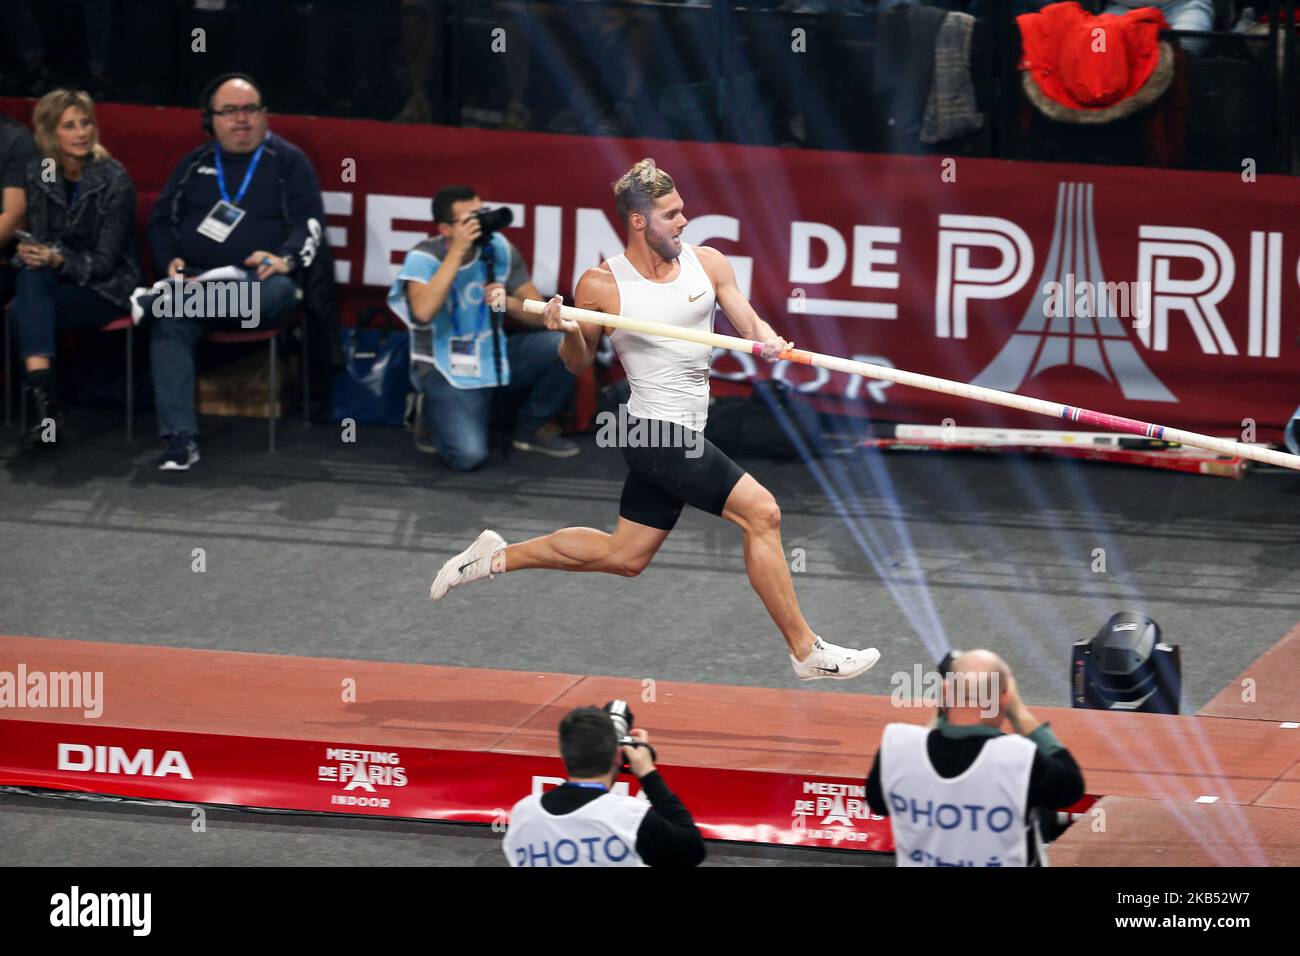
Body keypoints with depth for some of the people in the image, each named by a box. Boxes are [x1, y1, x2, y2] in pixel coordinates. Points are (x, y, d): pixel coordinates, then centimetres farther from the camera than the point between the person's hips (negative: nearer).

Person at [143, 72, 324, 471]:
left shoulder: (287, 161, 12)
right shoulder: (195, 165, 21)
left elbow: (309, 221, 3)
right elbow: (160, 220, 19)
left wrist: (286, 259, -17)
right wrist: (171, 262, -2)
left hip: (259, 280, -2)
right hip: (195, 280, 2)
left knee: (277, 292, -39)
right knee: (168, 324, -31)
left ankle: (163, 299, -40)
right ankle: (180, 439, -39)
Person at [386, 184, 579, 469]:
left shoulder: (499, 248, -5)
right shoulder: (423, 258, -16)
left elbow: (542, 315, -6)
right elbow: (423, 312, -36)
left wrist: (509, 303, -28)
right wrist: (457, 251, -34)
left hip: (495, 357, 5)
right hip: (446, 370, -5)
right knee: (468, 455, -28)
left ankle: (532, 428, 6)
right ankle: (435, 415, 9)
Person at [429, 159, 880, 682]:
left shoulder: (707, 262, 3)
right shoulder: (601, 285, -9)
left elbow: (748, 322, 7)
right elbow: (579, 362, 4)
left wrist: (769, 340, -16)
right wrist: (568, 331, -18)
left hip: (682, 436, 7)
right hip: (656, 432, -7)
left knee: (625, 556, 17)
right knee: (761, 511, -15)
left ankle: (496, 557, 30)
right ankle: (805, 650, -9)